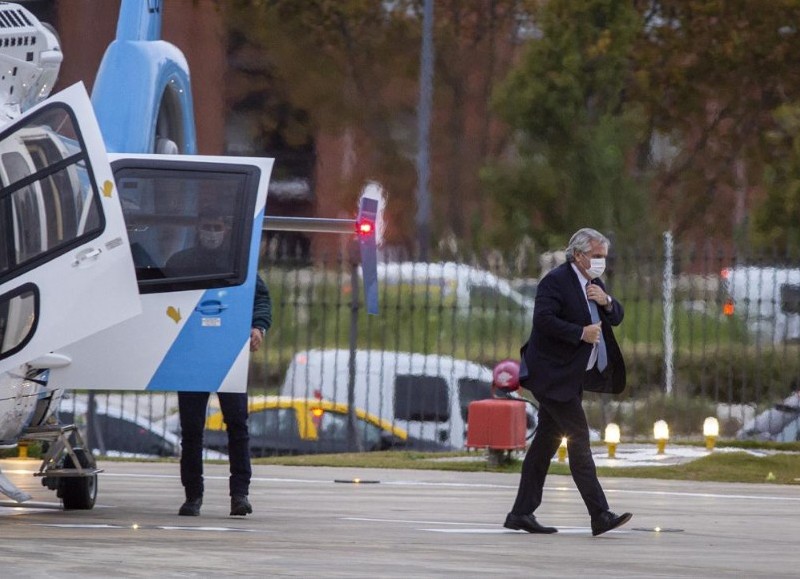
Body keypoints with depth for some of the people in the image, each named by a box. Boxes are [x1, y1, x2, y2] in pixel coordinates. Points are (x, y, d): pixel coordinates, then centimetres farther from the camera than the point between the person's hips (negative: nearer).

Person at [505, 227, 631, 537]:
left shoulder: (593, 282, 15)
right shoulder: (556, 281, -14)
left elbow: (616, 317, 16)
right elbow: (543, 319, -24)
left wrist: (605, 301, -4)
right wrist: (580, 333, -23)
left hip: (571, 377, 10)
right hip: (553, 375, -10)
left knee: (547, 441, 11)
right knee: (579, 439, -12)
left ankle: (521, 513, 14)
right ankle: (600, 516, -16)